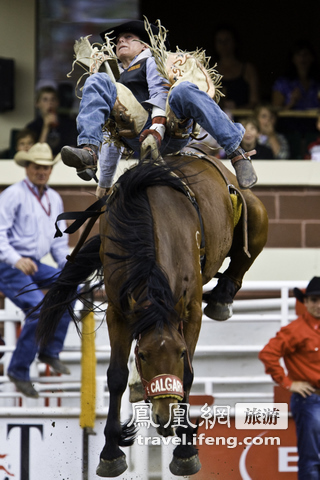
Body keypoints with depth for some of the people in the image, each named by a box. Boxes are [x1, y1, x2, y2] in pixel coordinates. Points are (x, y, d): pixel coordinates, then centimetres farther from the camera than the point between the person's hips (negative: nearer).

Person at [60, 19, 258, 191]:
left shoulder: (151, 62, 24)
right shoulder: (118, 82, 41)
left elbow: (160, 92, 2)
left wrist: (158, 127, -19)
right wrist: (104, 183, 31)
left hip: (169, 129, -3)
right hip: (137, 138, 4)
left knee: (183, 90, -36)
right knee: (97, 82, -12)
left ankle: (237, 153, -35)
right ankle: (89, 154, -37)